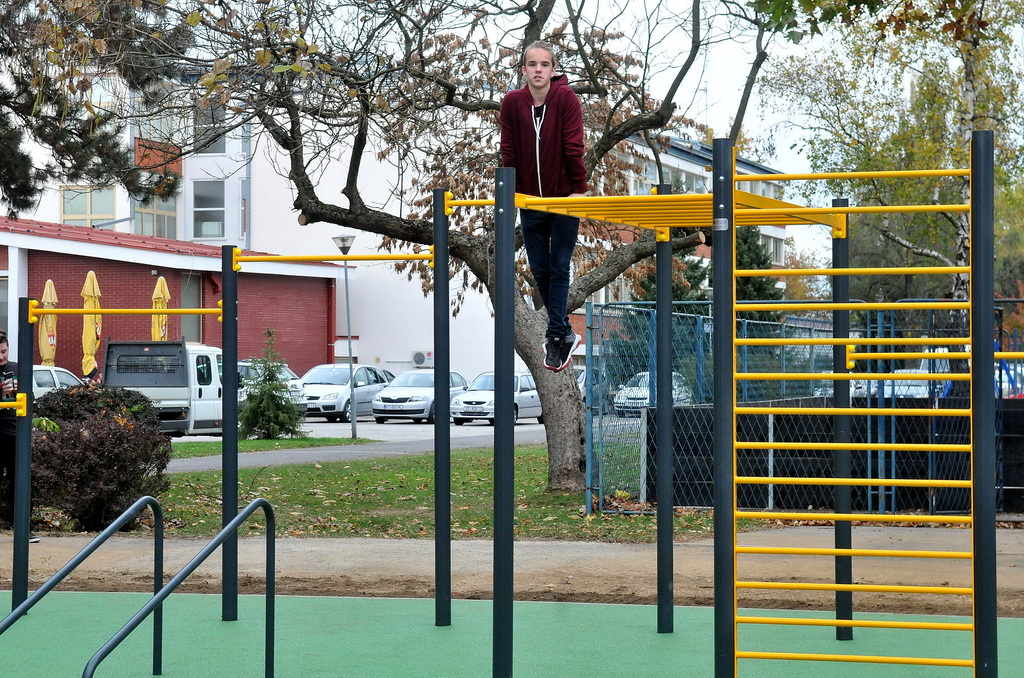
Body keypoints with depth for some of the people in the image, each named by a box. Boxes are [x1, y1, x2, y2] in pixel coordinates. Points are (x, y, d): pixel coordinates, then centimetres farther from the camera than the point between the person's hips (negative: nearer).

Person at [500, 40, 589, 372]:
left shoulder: (567, 99, -11)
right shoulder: (512, 102, -5)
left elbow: (574, 147, -12)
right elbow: (509, 151, -1)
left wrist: (579, 188, -13)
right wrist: (513, 192, -2)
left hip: (564, 198, -3)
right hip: (530, 200, 3)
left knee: (559, 268, -2)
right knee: (540, 270, 7)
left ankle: (555, 336, 3)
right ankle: (565, 334, 22)